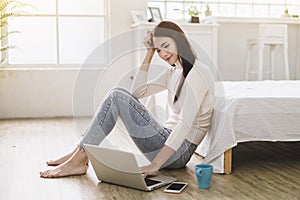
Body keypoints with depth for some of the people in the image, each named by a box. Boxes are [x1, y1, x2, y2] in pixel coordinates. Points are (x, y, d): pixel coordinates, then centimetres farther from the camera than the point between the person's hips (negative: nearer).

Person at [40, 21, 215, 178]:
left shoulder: (197, 73, -15)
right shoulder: (173, 71, 14)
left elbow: (185, 125, -25)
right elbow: (138, 92, 13)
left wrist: (155, 165, -30)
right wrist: (149, 53, 7)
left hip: (179, 152, -9)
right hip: (169, 141, 9)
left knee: (117, 97, -17)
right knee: (118, 93, -1)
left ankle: (79, 159, -13)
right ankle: (80, 154, -4)